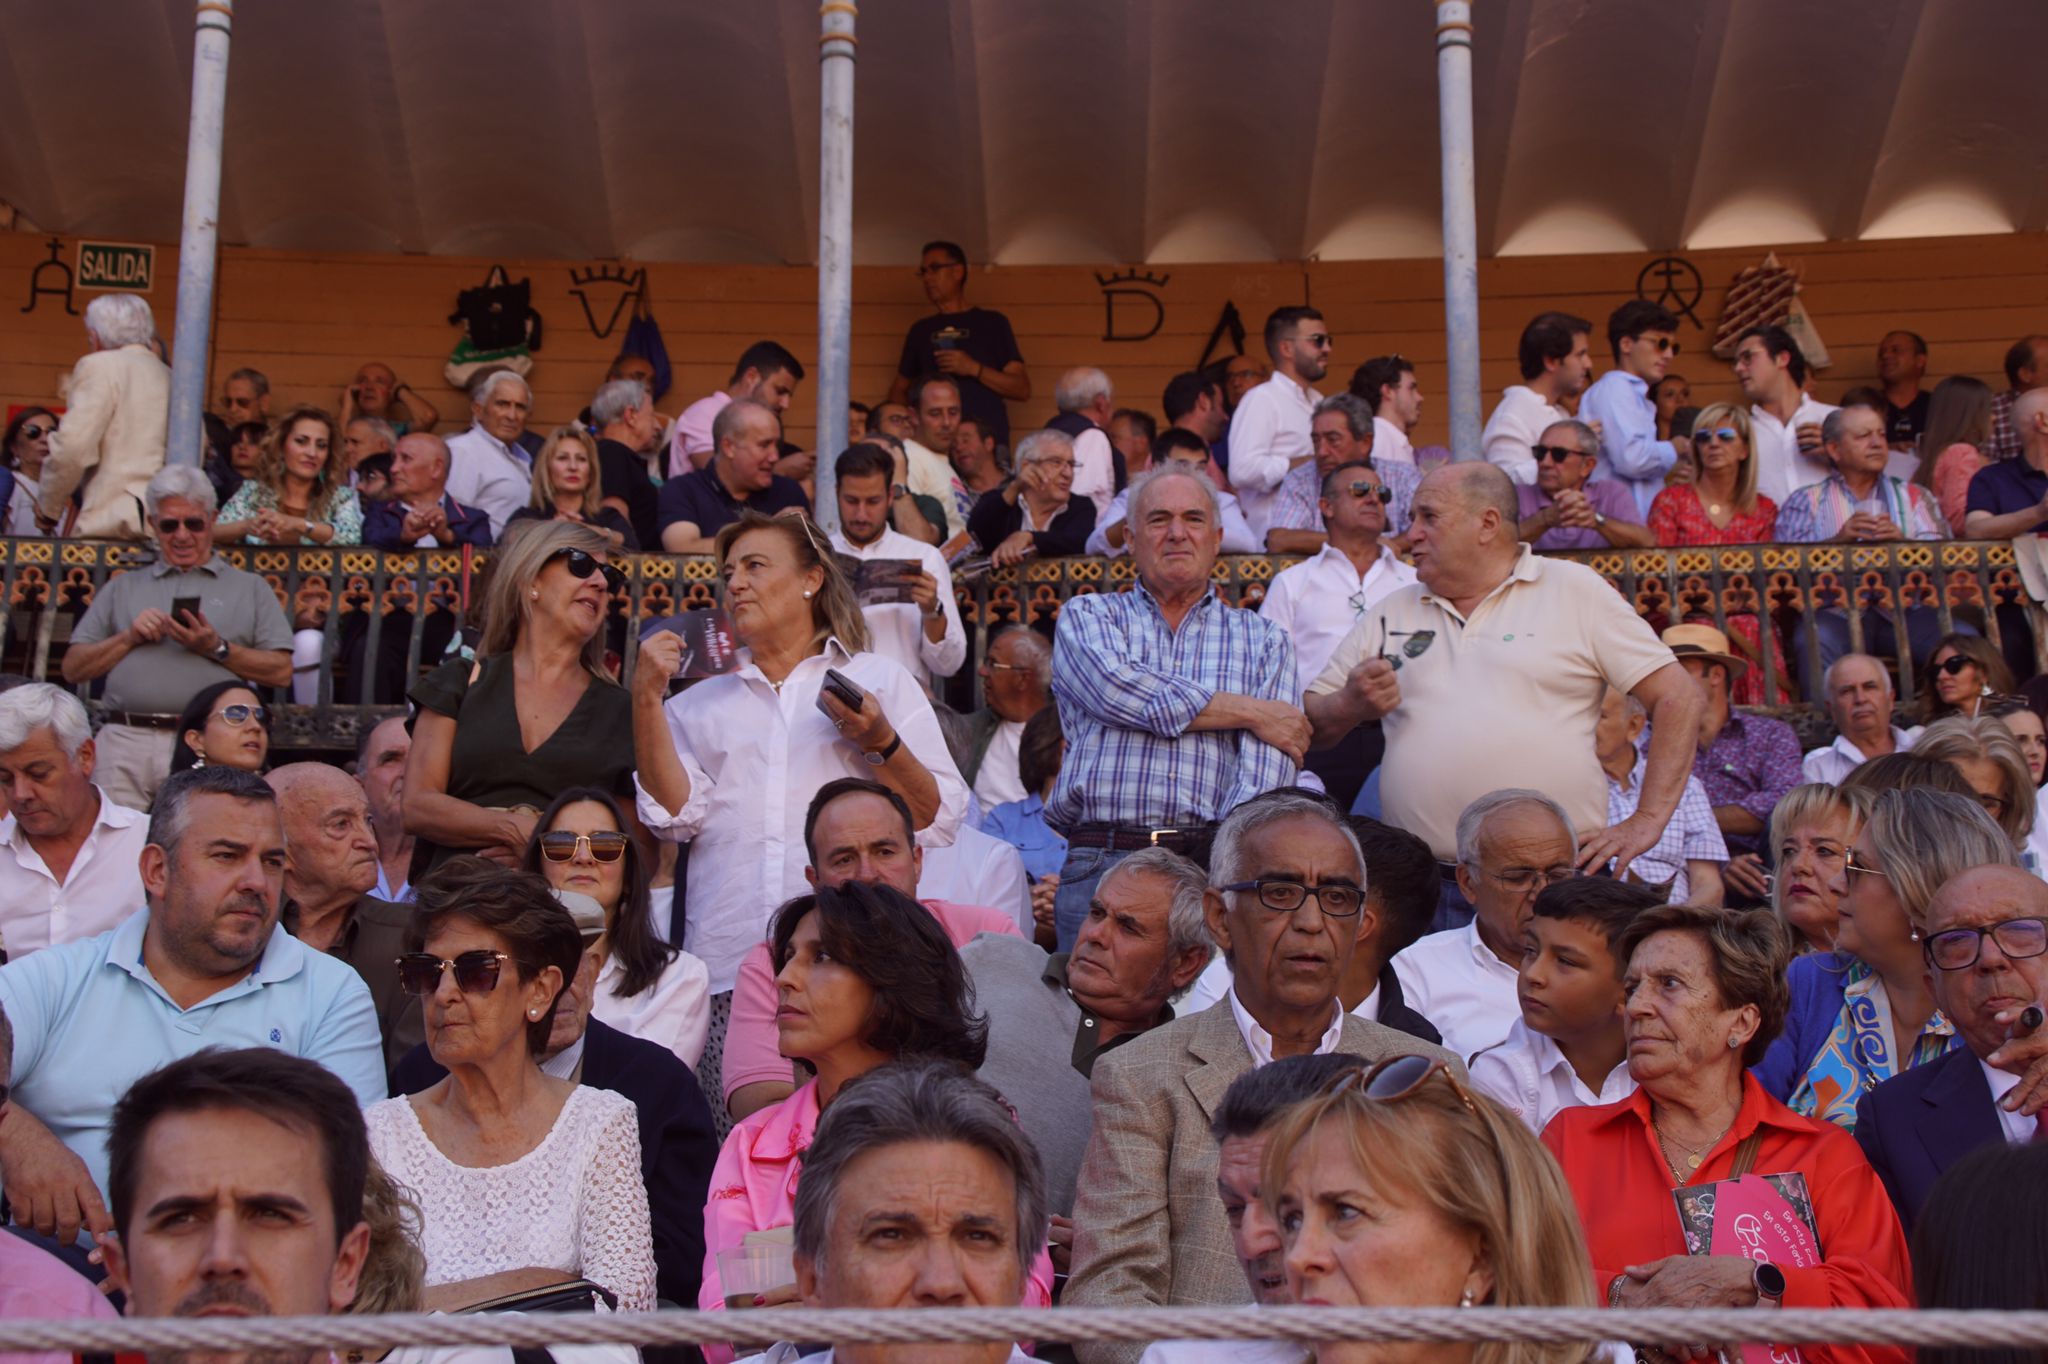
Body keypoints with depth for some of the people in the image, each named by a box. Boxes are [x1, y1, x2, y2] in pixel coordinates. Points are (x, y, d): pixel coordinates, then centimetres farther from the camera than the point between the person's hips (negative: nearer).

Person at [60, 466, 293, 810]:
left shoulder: (250, 588, 16)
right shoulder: (122, 588, 23)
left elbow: (281, 671, 6)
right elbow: (73, 669, 17)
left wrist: (218, 649, -5)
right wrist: (129, 638, 3)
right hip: (125, 741, 2)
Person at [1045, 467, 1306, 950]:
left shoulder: (1262, 640, 18)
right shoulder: (1086, 617, 17)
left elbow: (1266, 768, 5)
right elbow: (1114, 688, -6)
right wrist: (1250, 712, 0)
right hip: (1102, 861, -1)